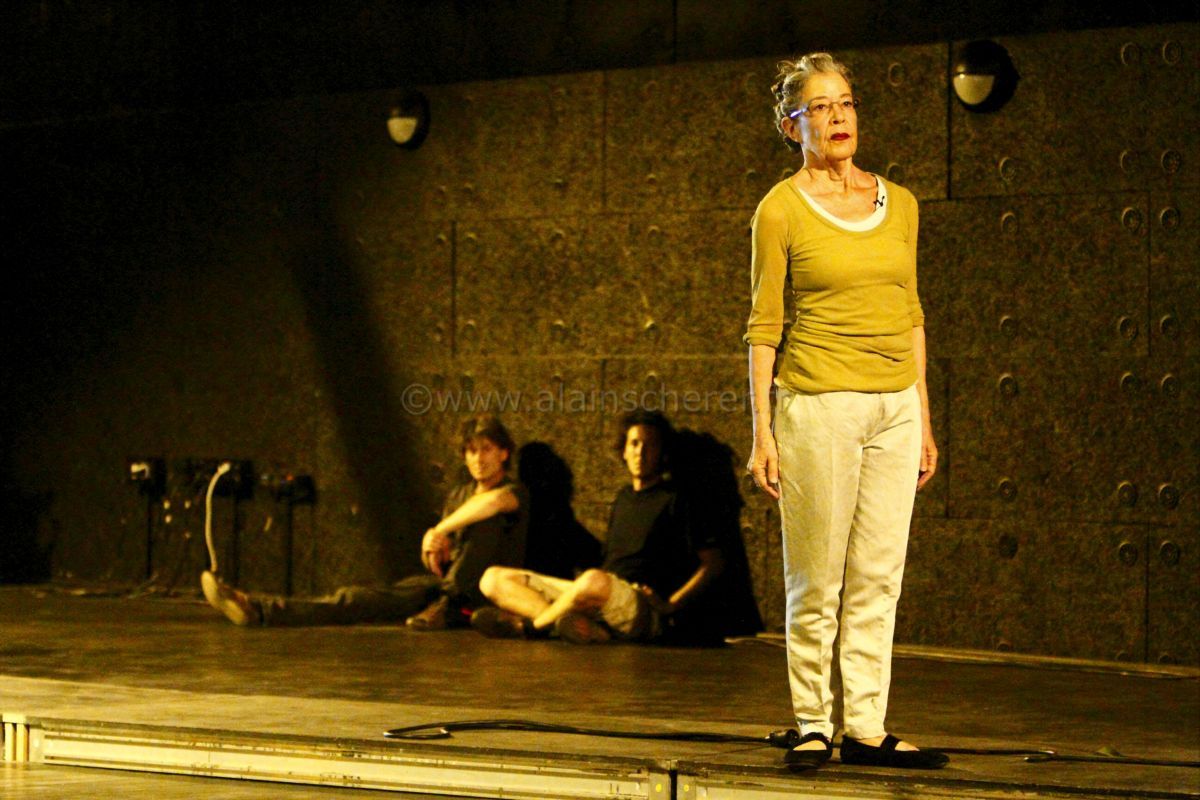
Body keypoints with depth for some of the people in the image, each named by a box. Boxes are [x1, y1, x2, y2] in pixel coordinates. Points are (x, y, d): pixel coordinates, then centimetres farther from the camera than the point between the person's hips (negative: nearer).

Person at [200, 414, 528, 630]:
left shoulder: (515, 492, -1)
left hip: (487, 594, -5)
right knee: (359, 598, -18)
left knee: (485, 519, -28)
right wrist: (433, 551, -5)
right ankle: (257, 609, -36)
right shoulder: (458, 495, 21)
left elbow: (495, 501, -29)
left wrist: (440, 530, -23)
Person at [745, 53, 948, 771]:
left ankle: (867, 729, 8)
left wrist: (923, 418, 13)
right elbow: (764, 326, -2)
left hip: (895, 409, 5)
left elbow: (910, 316, 16)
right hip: (818, 407, -5)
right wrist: (763, 432, -7)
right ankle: (815, 725, 8)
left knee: (878, 580, 4)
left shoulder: (899, 203, 12)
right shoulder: (781, 209, -2)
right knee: (817, 584, -1)